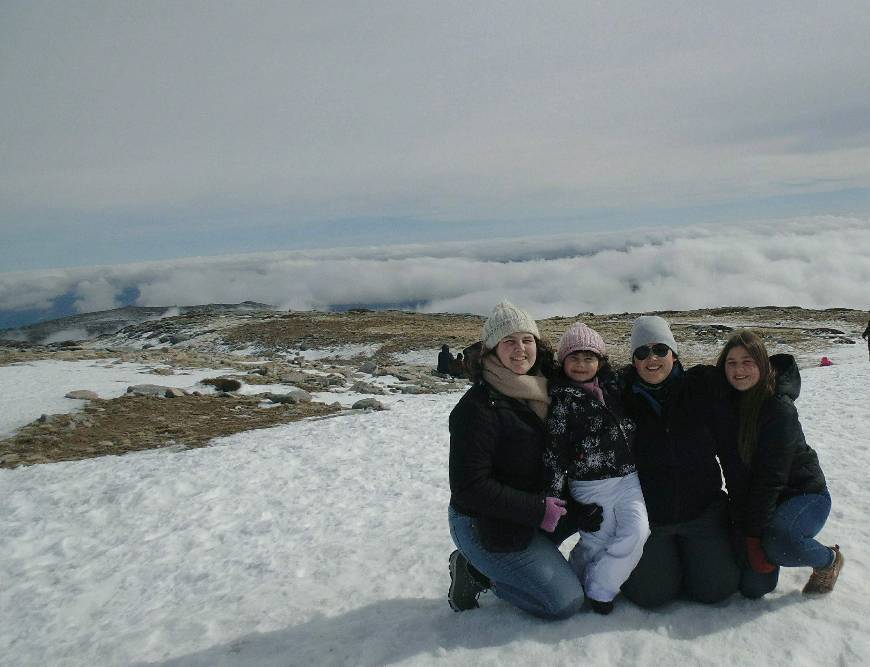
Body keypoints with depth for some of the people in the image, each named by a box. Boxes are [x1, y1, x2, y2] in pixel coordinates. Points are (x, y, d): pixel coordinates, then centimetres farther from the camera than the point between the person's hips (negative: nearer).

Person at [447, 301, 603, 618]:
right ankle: (474, 572, 7)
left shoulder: (537, 392, 2)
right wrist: (538, 510, -21)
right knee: (566, 601, -5)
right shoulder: (478, 406, -23)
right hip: (485, 528, -8)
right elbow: (469, 487, -24)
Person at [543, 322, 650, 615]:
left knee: (637, 531, -12)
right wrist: (553, 493, -17)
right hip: (589, 485, -4)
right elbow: (554, 448, -12)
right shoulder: (561, 397, -7)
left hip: (628, 478, 4)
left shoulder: (612, 385, 9)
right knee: (597, 540, -3)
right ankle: (578, 578, 28)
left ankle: (599, 587, 4)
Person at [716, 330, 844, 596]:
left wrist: (753, 533, -22)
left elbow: (771, 476, -23)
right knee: (754, 586, -5)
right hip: (754, 500, 5)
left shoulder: (778, 407, -22)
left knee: (778, 540, -34)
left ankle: (828, 560, -1)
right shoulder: (728, 400, -4)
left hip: (805, 494, -4)